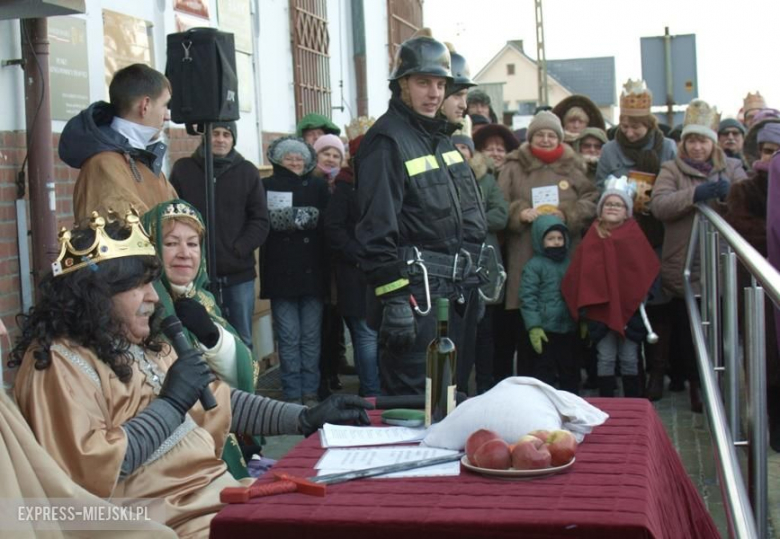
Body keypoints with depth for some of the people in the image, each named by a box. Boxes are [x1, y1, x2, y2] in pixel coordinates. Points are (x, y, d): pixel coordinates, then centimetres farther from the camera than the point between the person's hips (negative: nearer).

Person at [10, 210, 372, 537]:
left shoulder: (142, 346, 14)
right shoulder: (59, 363, -14)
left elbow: (218, 402, 22)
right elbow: (92, 472, -25)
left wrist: (306, 419, 15)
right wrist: (171, 403, -18)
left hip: (223, 489, 9)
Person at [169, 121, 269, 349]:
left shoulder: (247, 171, 5)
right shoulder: (183, 169, 3)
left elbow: (260, 220, 4)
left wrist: (239, 249, -9)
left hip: (239, 271, 1)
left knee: (242, 340, 9)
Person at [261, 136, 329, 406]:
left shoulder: (319, 186, 10)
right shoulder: (267, 186, 6)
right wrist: (301, 222, -12)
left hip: (313, 272, 2)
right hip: (281, 273, -1)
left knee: (311, 337, 4)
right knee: (288, 338, 0)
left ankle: (310, 393, 12)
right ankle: (292, 395, 7)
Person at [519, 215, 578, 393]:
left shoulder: (571, 263, 11)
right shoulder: (534, 265, -5)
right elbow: (528, 298, -10)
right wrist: (534, 327, -16)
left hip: (569, 330, 5)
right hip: (545, 331, -5)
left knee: (570, 372, 14)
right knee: (544, 372, -1)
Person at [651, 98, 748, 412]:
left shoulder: (731, 168, 10)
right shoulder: (672, 170, 5)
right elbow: (658, 205, -13)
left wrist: (729, 194, -25)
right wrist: (695, 193, -26)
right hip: (683, 270, -1)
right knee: (687, 331, 7)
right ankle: (695, 384, 23)